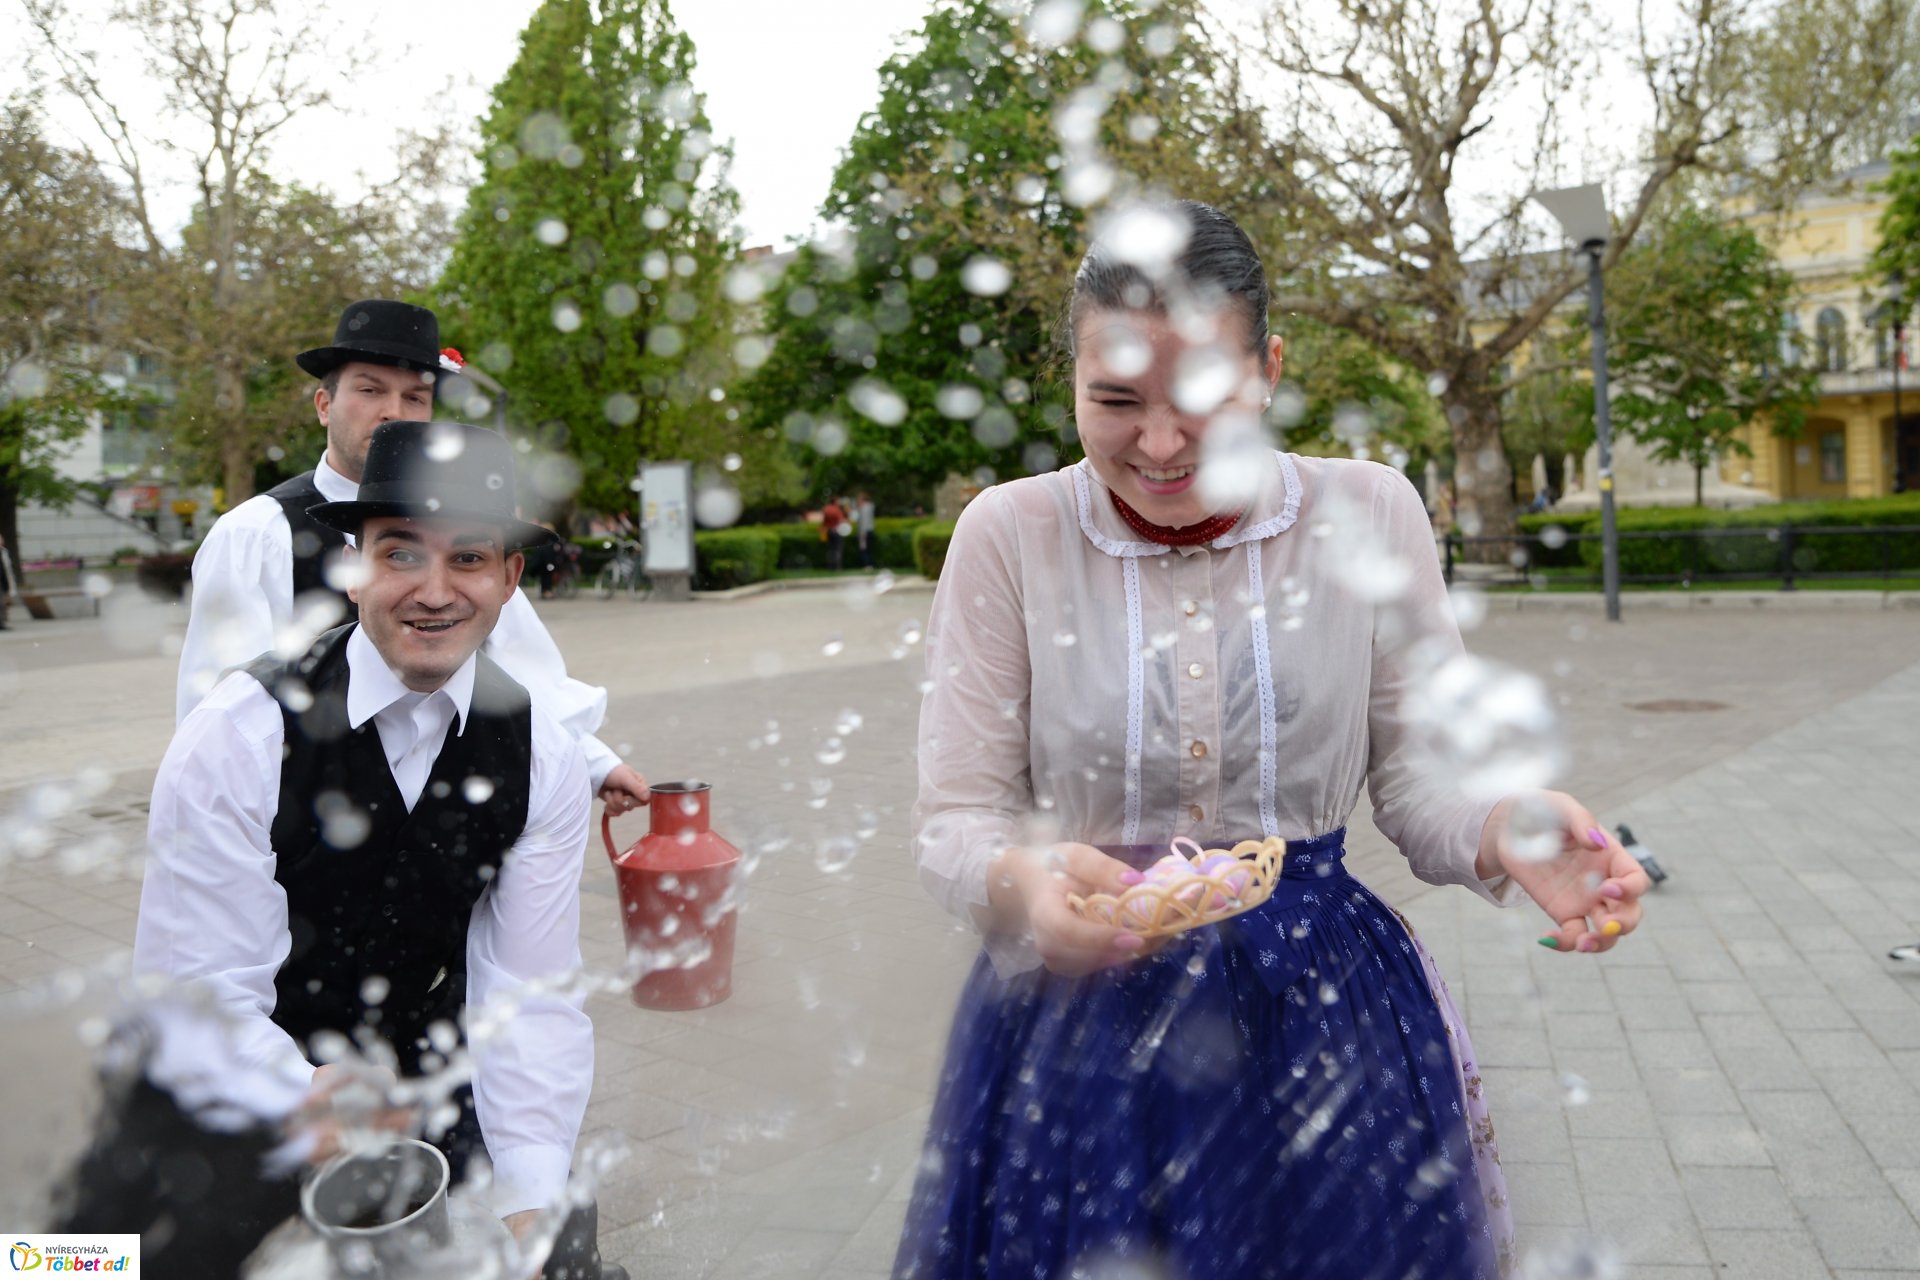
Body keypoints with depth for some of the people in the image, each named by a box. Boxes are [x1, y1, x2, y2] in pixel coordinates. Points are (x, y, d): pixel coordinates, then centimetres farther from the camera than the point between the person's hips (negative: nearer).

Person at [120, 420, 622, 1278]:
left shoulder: (543, 761, -8)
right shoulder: (237, 737, -18)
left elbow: (531, 997, -8)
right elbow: (194, 993, -19)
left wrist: (529, 1205, -18)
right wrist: (304, 1103, -36)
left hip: (436, 1078, 2)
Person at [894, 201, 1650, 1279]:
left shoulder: (1372, 515, -5)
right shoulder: (1009, 535, -8)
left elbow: (1416, 776, 0)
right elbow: (954, 822, -6)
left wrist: (1501, 834, -21)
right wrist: (1021, 882, -28)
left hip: (1327, 1022, 1)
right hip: (1082, 1025, 0)